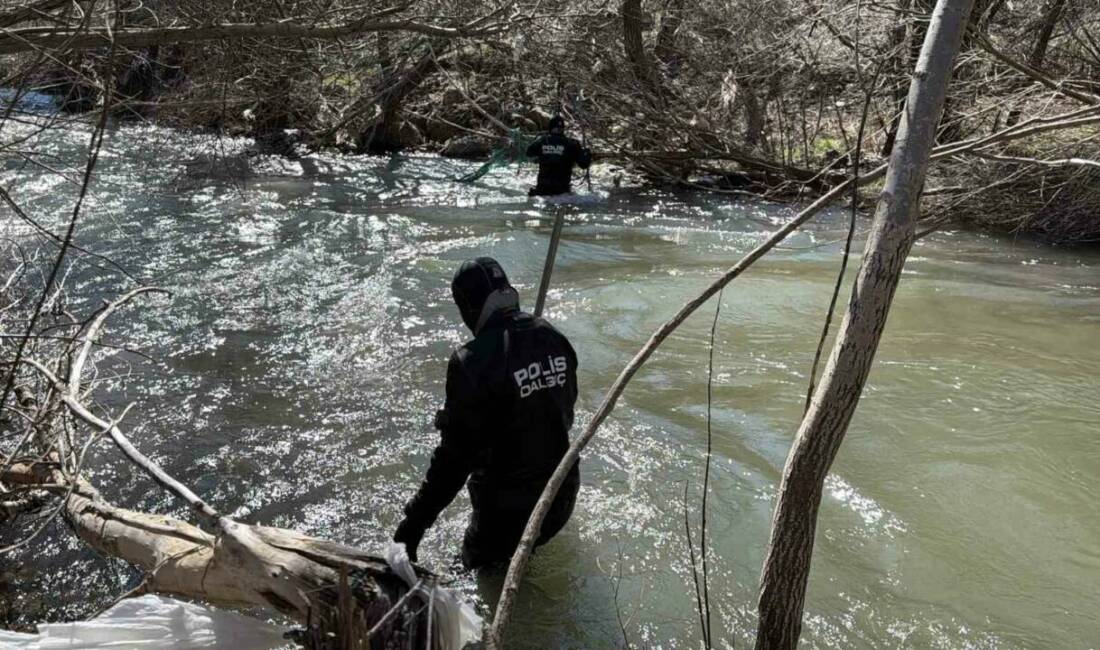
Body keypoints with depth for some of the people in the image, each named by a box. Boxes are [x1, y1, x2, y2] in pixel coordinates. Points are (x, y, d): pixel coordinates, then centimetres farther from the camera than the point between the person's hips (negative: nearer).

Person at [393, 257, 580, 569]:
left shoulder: (473, 362, -26)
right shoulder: (553, 337, -5)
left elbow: (455, 456, -24)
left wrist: (413, 525, -15)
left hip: (508, 508, -6)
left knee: (478, 563, 18)